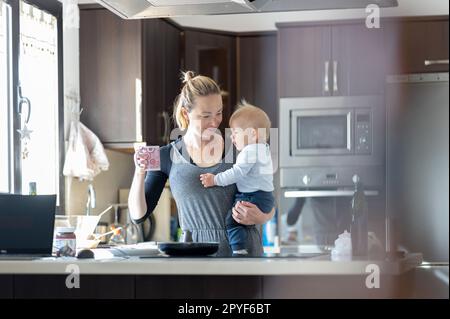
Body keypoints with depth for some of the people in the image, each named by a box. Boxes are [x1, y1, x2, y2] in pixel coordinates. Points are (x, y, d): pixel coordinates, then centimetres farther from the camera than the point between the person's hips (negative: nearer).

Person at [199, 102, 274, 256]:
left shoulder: (250, 151, -15)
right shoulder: (262, 148, 17)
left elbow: (237, 172, -23)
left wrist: (215, 180, -19)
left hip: (254, 197, -11)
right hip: (264, 196, 11)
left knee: (232, 219, -21)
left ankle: (239, 250, -30)